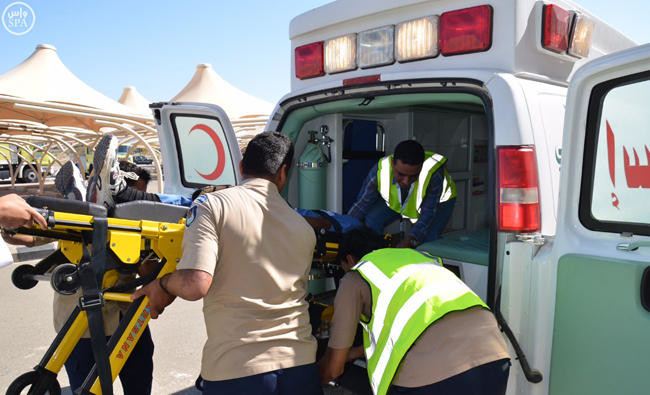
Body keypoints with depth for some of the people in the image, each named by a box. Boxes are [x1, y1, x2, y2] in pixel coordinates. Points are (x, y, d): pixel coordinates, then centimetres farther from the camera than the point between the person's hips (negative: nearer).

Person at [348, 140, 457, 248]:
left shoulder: (434, 173, -44)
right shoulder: (380, 170, -37)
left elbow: (428, 212, -36)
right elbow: (361, 204, -25)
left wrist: (410, 240, -47)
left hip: (439, 200, -2)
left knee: (430, 236, -27)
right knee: (371, 221, -20)